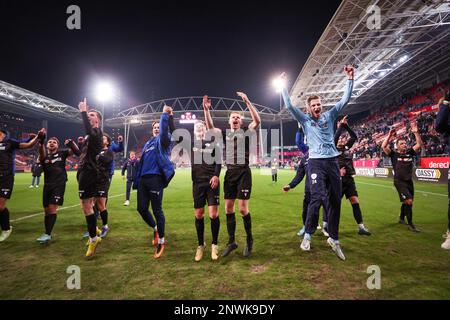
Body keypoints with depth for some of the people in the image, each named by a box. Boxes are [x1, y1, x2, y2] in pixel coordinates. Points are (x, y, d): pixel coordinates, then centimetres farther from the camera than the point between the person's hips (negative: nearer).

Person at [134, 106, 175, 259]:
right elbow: (142, 162, 23)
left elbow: (164, 131, -18)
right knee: (141, 209, 7)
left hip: (155, 178, -7)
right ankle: (155, 229, 34)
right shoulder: (147, 144, 25)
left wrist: (165, 115, -23)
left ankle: (161, 241, 11)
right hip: (143, 179, 7)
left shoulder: (163, 140, 7)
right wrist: (137, 180, 18)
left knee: (157, 210, -3)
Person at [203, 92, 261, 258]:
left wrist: (247, 102, -16)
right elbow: (210, 127, 4)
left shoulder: (246, 133, 5)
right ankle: (231, 242, 20)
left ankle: (249, 240, 18)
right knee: (228, 208, 6)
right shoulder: (225, 134, 14)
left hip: (243, 172, -4)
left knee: (243, 208, -6)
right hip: (230, 172, 4)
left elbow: (257, 121, -11)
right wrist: (206, 109, -6)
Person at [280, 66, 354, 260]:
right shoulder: (305, 120, 7)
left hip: (333, 161, 4)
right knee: (318, 198, -18)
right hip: (316, 162, -4)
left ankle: (334, 239, 19)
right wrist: (283, 86, 1)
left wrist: (350, 79, 10)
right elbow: (289, 106, 1)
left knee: (336, 200, 5)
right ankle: (308, 234, 1)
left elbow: (345, 100, 14)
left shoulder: (329, 116, 15)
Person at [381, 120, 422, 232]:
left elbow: (419, 144, -2)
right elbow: (383, 146, -17)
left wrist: (416, 132, -11)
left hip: (409, 181, 6)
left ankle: (401, 218, 38)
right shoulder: (394, 154, -4)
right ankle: (410, 224, -2)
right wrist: (390, 135, -18)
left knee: (407, 202, 17)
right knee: (409, 201, -14)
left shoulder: (410, 152, 7)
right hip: (399, 182, -5)